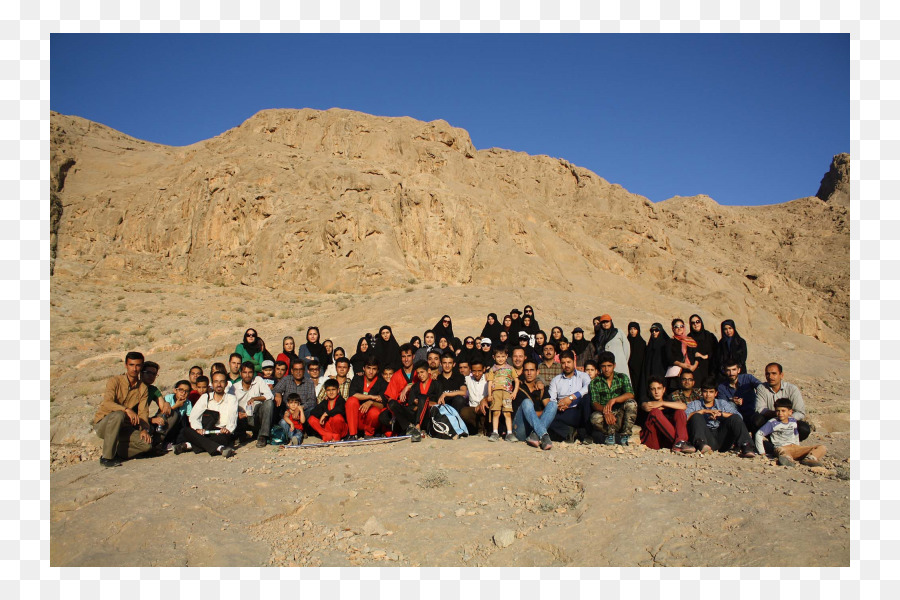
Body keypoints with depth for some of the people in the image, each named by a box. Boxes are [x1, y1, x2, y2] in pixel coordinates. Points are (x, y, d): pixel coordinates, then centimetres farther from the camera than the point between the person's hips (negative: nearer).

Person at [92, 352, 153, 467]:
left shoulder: (143, 388, 3)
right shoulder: (115, 381, -10)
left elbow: (143, 412, -3)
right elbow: (107, 403, -26)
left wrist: (145, 429, -21)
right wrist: (127, 410, -41)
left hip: (122, 427, 4)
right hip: (102, 425, -4)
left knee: (147, 443, -20)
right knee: (118, 415, -38)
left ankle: (114, 452, 0)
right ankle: (107, 457, -27)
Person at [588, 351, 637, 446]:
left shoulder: (622, 377, 4)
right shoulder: (595, 382, 2)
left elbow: (630, 395, -13)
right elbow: (594, 403, -11)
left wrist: (613, 400, -30)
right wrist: (605, 412, -33)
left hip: (621, 415, 1)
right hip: (605, 417, -1)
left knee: (631, 403, -28)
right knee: (595, 418, -35)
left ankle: (624, 435, -18)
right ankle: (611, 434, -7)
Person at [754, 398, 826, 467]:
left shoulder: (793, 421, 15)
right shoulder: (773, 423, -2)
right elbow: (759, 434, -5)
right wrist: (762, 452, -6)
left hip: (795, 447, 6)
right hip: (782, 447, -6)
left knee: (822, 448, -10)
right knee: (781, 450, -42)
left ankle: (809, 459, -39)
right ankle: (788, 460, -74)